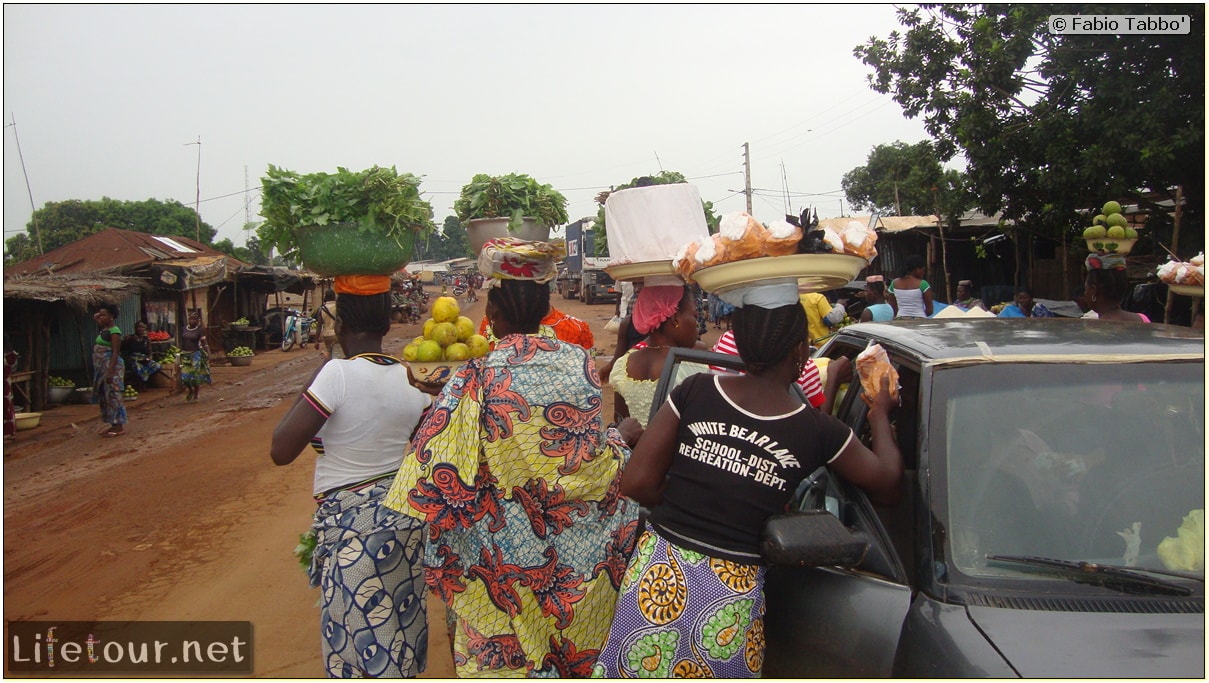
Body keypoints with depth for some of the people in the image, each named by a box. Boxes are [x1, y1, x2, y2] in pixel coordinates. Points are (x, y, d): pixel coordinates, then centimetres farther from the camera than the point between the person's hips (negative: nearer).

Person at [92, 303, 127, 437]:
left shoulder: (114, 331, -14)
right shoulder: (104, 329, 11)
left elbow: (115, 353, -20)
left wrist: (110, 371, -24)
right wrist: (97, 317, 13)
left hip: (111, 366, -10)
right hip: (102, 367, 10)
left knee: (113, 395, -7)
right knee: (104, 396, 13)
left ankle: (119, 427, -3)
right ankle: (112, 424, 20)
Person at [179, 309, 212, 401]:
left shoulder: (200, 330, -5)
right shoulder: (184, 329, 8)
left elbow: (204, 343, -8)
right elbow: (182, 342, 16)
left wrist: (208, 354, -16)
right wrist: (180, 354, 17)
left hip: (196, 354, -4)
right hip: (185, 355, 4)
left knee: (195, 376, -4)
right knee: (184, 376, -1)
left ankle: (195, 395, 12)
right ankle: (190, 390, 26)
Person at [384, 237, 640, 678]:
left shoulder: (478, 380, -16)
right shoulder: (577, 362, -7)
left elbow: (442, 478, -12)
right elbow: (591, 459, -3)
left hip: (508, 554, -3)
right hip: (578, 553, 3)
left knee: (505, 653, 16)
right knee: (574, 643, 22)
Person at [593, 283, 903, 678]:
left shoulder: (695, 391, -6)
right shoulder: (819, 432, -6)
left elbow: (637, 483, -6)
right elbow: (887, 484, 12)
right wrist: (880, 417, 27)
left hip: (659, 574, 1)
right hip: (731, 595, 0)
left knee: (630, 670, 18)